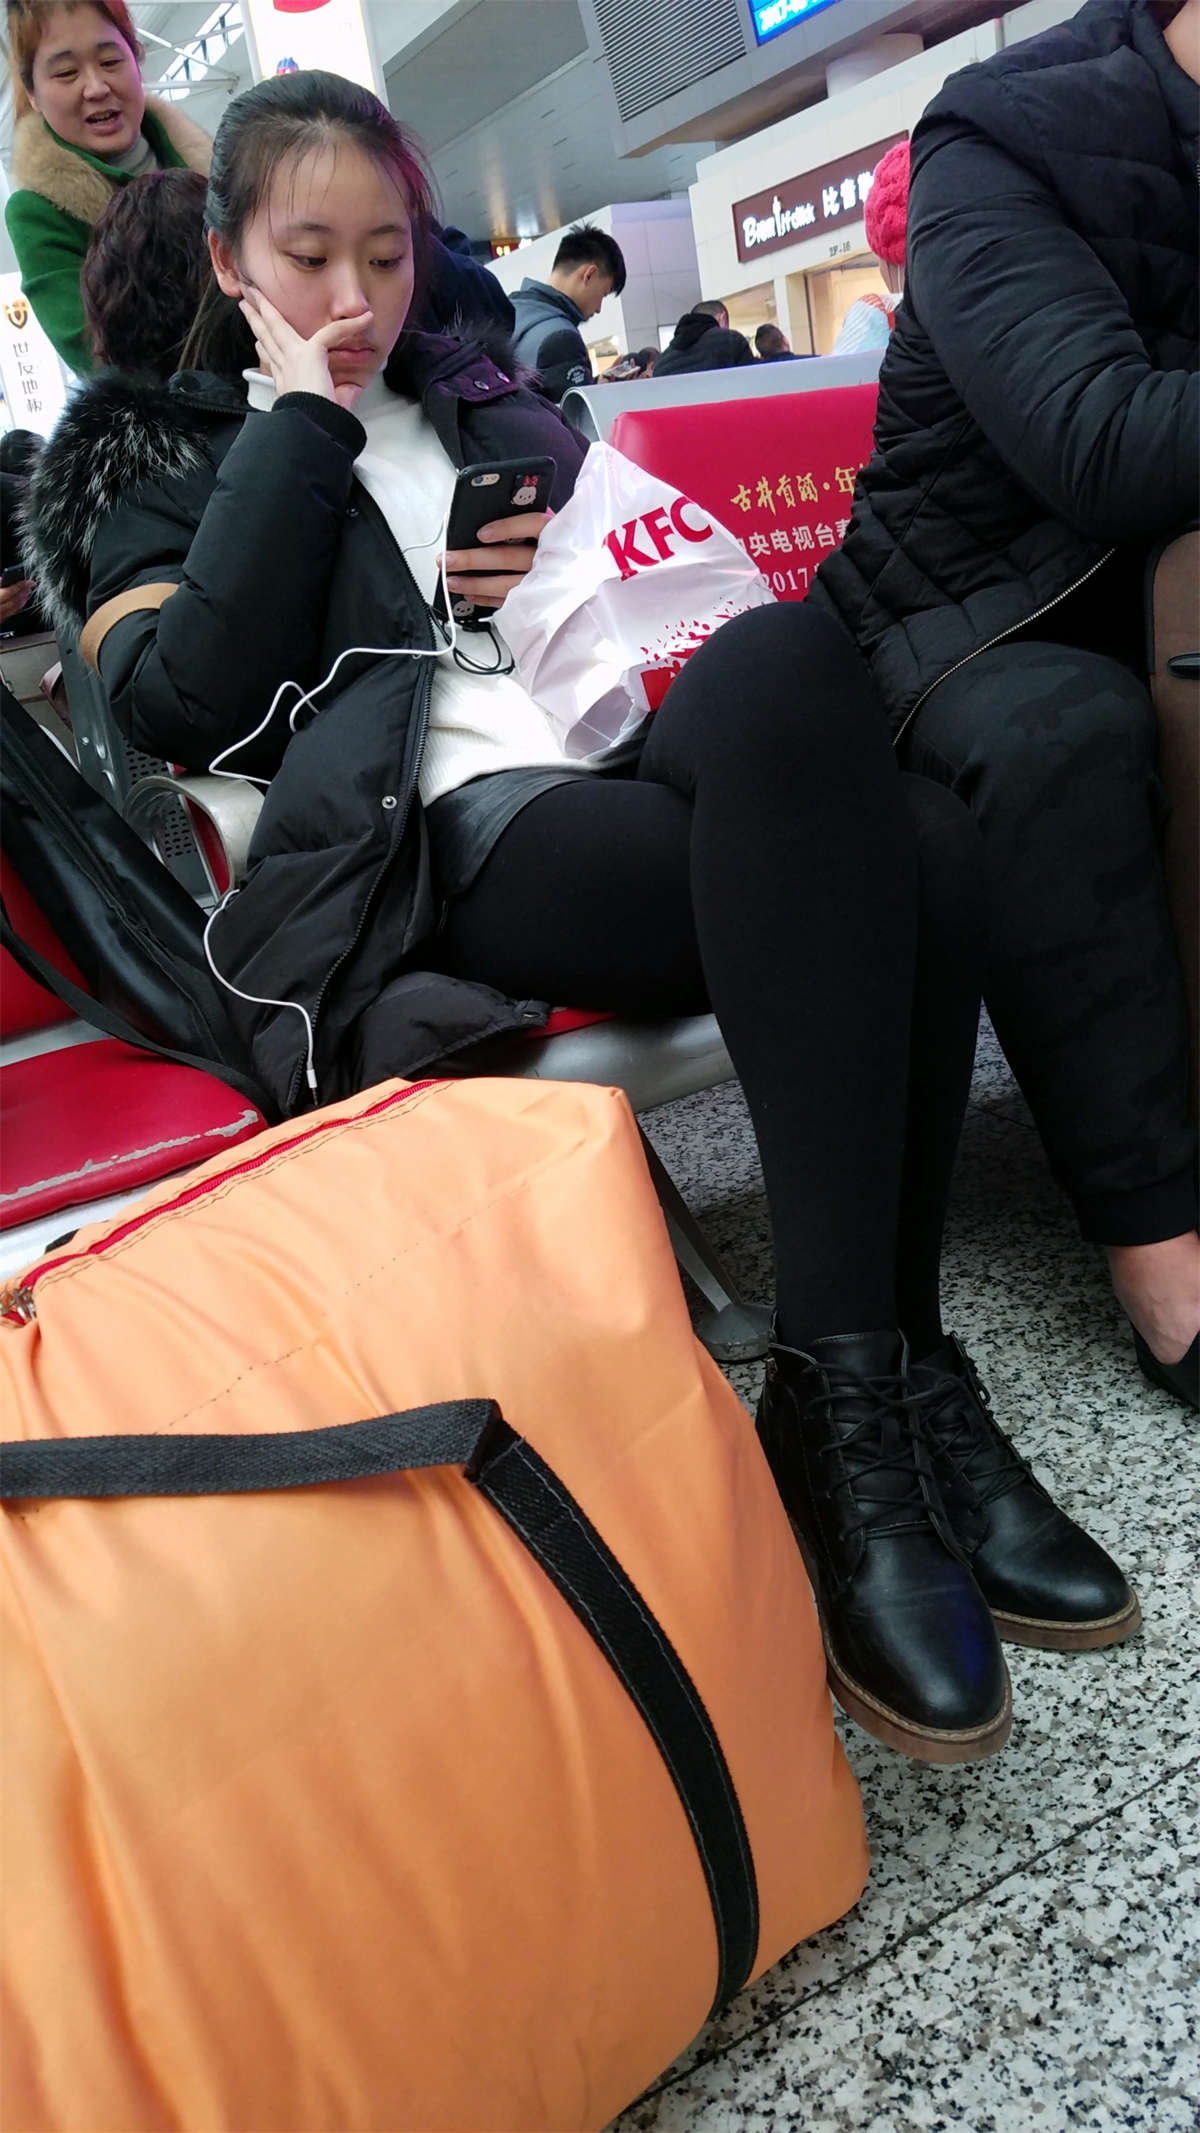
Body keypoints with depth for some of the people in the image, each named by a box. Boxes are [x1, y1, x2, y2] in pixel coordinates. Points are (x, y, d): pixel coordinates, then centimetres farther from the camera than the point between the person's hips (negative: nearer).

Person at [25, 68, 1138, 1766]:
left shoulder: (480, 404, 32)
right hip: (437, 851, -5)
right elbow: (192, 703, -1)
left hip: (636, 782, 5)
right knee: (792, 671, -34)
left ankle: (858, 1392, -19)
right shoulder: (153, 458, 20)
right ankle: (865, 1400, -32)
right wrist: (298, 428, 5)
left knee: (917, 853, -30)